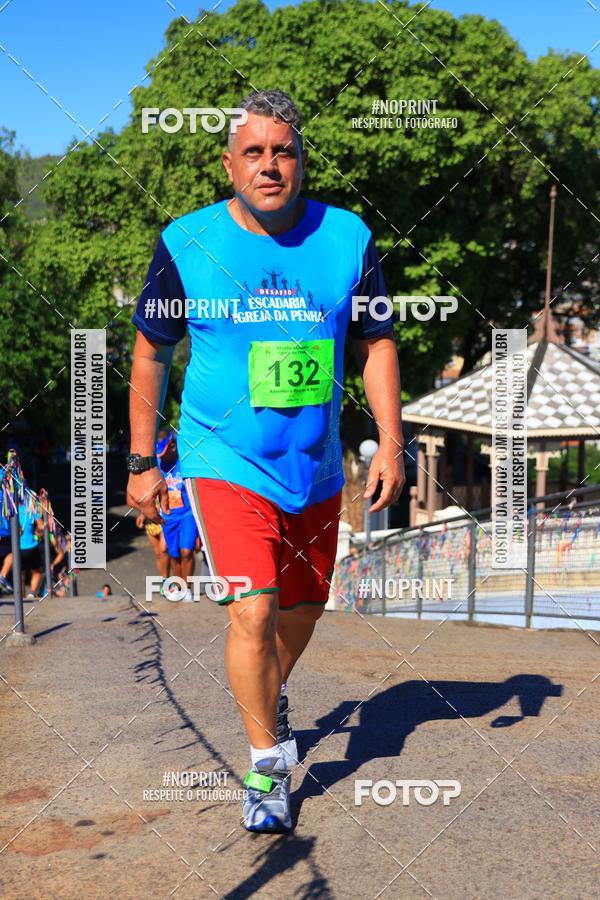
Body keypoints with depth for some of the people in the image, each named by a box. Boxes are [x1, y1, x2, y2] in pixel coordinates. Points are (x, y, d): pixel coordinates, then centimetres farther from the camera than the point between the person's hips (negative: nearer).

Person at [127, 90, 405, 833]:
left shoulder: (347, 237, -4)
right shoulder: (187, 244, -9)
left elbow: (375, 342, 6)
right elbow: (150, 354, 1)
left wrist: (390, 441, -1)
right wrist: (141, 463, 1)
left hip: (316, 467, 4)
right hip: (225, 461, -3)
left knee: (303, 607, 17)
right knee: (253, 611, -14)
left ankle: (271, 695, 49)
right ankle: (267, 761, 8)